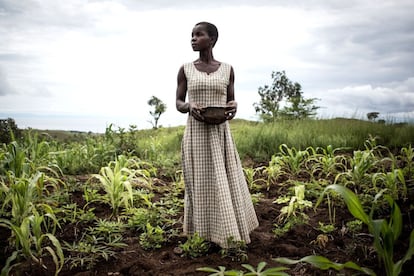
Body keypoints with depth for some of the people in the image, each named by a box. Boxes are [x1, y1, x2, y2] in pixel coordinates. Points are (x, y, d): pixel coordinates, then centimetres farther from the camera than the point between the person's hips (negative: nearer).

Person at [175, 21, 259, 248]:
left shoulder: (227, 69, 7)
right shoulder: (185, 69, 4)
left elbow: (231, 101, 12)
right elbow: (178, 104, 6)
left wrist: (233, 107, -12)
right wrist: (189, 106, -17)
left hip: (220, 135, 1)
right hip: (196, 134, -1)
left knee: (226, 184, 3)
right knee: (199, 185, 1)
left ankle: (227, 232, 18)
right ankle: (202, 235, 14)